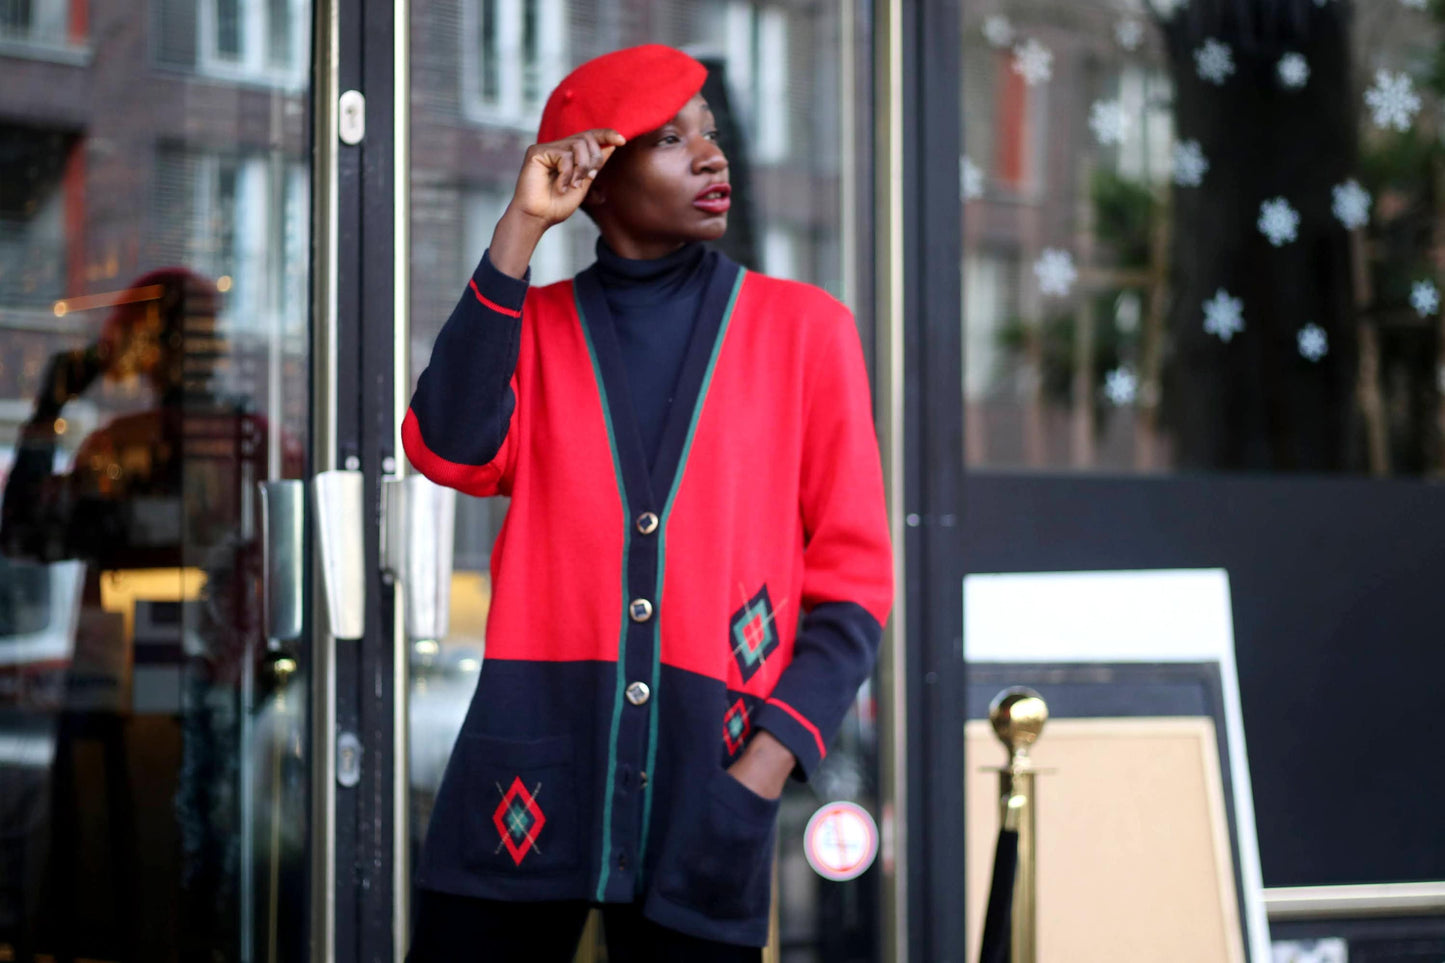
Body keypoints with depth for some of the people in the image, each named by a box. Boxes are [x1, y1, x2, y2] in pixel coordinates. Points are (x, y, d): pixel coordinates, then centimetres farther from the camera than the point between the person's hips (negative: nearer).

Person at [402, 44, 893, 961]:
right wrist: (519, 231, -9)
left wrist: (765, 768, -8)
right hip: (530, 766, 1)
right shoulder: (534, 323, 12)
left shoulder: (805, 327, 7)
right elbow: (453, 453, -9)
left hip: (705, 772, -1)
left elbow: (852, 576, 5)